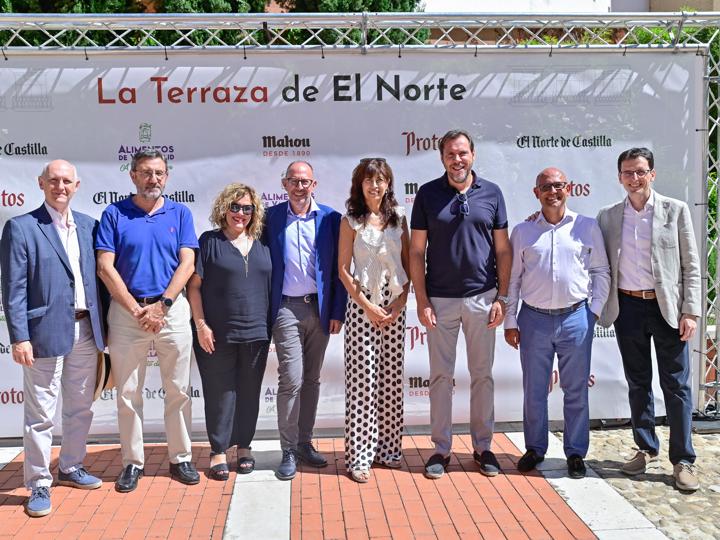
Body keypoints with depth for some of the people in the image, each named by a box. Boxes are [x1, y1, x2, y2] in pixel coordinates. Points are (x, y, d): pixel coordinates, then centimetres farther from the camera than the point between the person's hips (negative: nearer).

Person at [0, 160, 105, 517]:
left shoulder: (87, 225, 10)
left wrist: (102, 324, 9)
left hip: (86, 330, 5)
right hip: (46, 331, -5)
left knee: (80, 408, 16)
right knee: (40, 414, 2)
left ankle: (71, 468, 32)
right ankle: (38, 485, 15)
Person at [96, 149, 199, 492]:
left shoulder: (180, 213, 6)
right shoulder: (114, 214, 3)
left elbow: (187, 264, -1)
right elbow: (105, 267, -4)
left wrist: (162, 305, -11)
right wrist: (137, 310, -11)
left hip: (172, 309, 1)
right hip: (126, 311, 0)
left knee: (178, 390, 6)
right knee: (128, 393, 6)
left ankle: (181, 458, 18)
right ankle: (132, 462, 19)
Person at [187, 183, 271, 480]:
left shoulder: (261, 246, 11)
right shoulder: (210, 241, 0)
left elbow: (270, 287, 15)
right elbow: (194, 285, -3)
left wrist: (271, 326, 10)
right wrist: (201, 325, -10)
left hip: (255, 333, 4)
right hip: (218, 334, -3)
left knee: (249, 392, 11)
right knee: (220, 392, 4)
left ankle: (243, 446, 25)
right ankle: (218, 451, 16)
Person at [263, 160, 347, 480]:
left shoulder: (330, 219, 3)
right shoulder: (271, 218, 1)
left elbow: (339, 269, 4)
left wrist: (337, 312, -1)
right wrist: (264, 311, -3)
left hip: (320, 308, 2)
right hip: (287, 308, -2)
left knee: (312, 380, 11)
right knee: (291, 380, -6)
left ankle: (304, 443, 24)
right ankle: (289, 451, 7)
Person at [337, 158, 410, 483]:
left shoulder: (398, 218, 9)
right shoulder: (351, 221, 0)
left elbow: (408, 264, 9)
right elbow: (343, 269, -3)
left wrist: (401, 301, -5)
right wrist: (367, 306, -10)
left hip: (394, 306, 4)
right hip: (362, 304, -3)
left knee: (392, 379, 7)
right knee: (362, 380, -4)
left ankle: (387, 449, 19)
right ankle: (358, 457, 3)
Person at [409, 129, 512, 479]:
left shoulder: (491, 193, 2)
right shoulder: (428, 194, 0)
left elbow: (504, 250, 4)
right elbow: (416, 251, 0)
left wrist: (501, 298, -2)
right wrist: (422, 301, -6)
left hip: (482, 298, 1)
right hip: (440, 299, -1)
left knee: (482, 374, 9)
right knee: (441, 375, 6)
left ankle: (483, 446, 23)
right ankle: (441, 449, 18)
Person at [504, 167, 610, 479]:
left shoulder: (587, 227, 3)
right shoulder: (522, 231, 4)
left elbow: (601, 272, 9)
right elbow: (512, 278, 6)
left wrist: (594, 310, 0)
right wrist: (510, 321, 3)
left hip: (576, 318, 0)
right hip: (534, 319, 1)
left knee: (576, 390, 8)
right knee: (534, 390, 9)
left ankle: (575, 453, 22)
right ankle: (535, 449, 25)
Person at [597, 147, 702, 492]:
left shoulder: (676, 210, 0)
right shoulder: (608, 217, 6)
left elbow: (691, 265, -1)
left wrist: (691, 311, -7)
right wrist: (602, 307, 0)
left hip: (667, 306, -2)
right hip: (627, 307, 2)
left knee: (676, 384, 2)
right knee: (637, 383, 12)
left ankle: (683, 460, 11)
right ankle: (646, 448, 26)